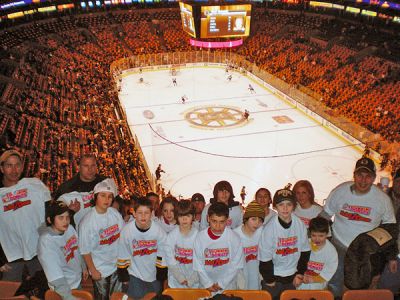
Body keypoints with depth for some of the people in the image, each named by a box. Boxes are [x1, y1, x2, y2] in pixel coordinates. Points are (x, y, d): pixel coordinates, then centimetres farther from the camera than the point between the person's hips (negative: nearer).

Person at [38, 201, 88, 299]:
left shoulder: (70, 228, -12)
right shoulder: (46, 241, -30)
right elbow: (55, 276, -32)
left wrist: (83, 267, 17)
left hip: (77, 279, 6)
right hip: (64, 287, -6)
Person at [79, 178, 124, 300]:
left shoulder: (115, 212, -8)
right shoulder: (87, 221, -21)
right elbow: (85, 250, -13)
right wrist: (93, 270, -8)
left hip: (117, 265, 4)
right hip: (100, 270, -4)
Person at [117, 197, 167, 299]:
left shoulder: (159, 230, -17)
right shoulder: (126, 231, -18)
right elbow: (123, 257, -7)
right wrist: (124, 278, -1)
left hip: (154, 275, 2)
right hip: (135, 274, -1)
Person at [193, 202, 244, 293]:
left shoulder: (234, 238, -13)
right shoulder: (200, 237, -11)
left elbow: (236, 265, -9)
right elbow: (198, 265, -6)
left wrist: (221, 283, -10)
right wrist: (208, 284, -10)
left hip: (228, 286, 0)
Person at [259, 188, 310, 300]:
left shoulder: (300, 225, -9)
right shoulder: (269, 228, -19)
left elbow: (305, 250, 3)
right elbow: (265, 257, -13)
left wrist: (300, 273, 4)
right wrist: (269, 280, -6)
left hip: (292, 276, 3)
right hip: (274, 276, -3)